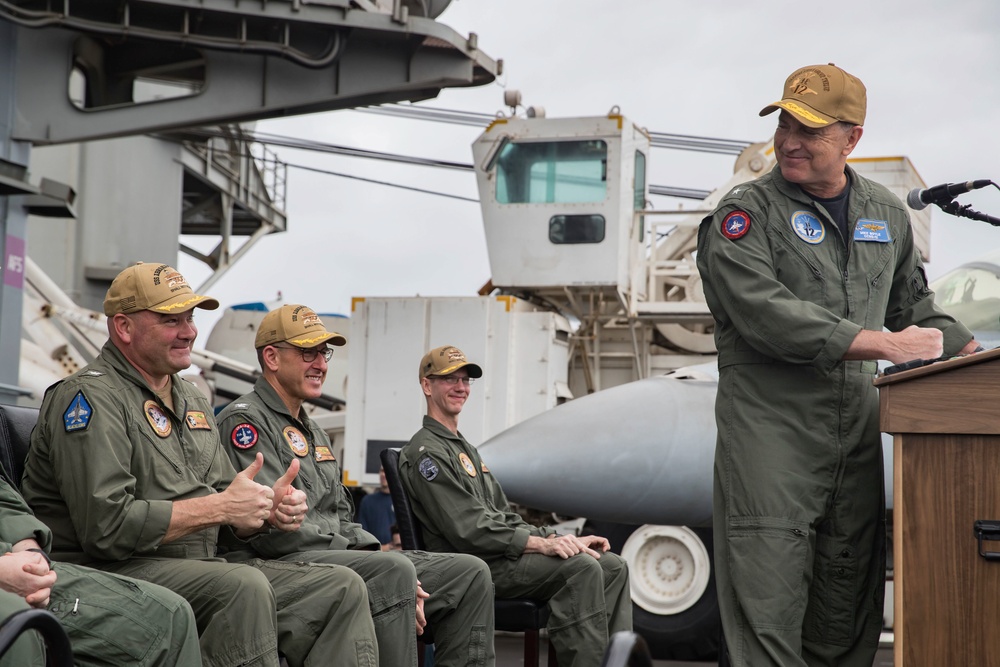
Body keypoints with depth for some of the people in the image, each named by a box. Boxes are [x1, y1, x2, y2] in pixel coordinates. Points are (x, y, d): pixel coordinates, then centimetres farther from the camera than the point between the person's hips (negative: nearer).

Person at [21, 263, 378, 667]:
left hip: (200, 570, 9)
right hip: (111, 572, -9)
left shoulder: (192, 400, 20)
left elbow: (226, 512, 23)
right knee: (244, 586, -36)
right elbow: (107, 527, -20)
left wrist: (268, 509, -1)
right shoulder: (90, 398, -9)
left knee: (342, 588, -7)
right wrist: (219, 508, -15)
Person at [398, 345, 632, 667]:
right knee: (582, 567, -27)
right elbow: (467, 529, -18)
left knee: (613, 566, -1)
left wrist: (559, 539, 8)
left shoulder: (464, 448, 25)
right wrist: (541, 544, -22)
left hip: (499, 554, 10)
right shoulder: (426, 452, -7)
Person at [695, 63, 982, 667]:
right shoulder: (745, 215, -4)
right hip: (770, 426, -5)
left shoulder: (887, 214, 15)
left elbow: (913, 305, 26)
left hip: (857, 427, 6)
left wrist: (973, 352, 9)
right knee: (769, 598, -10)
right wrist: (882, 344, -18)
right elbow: (767, 316, -16)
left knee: (851, 598, 9)